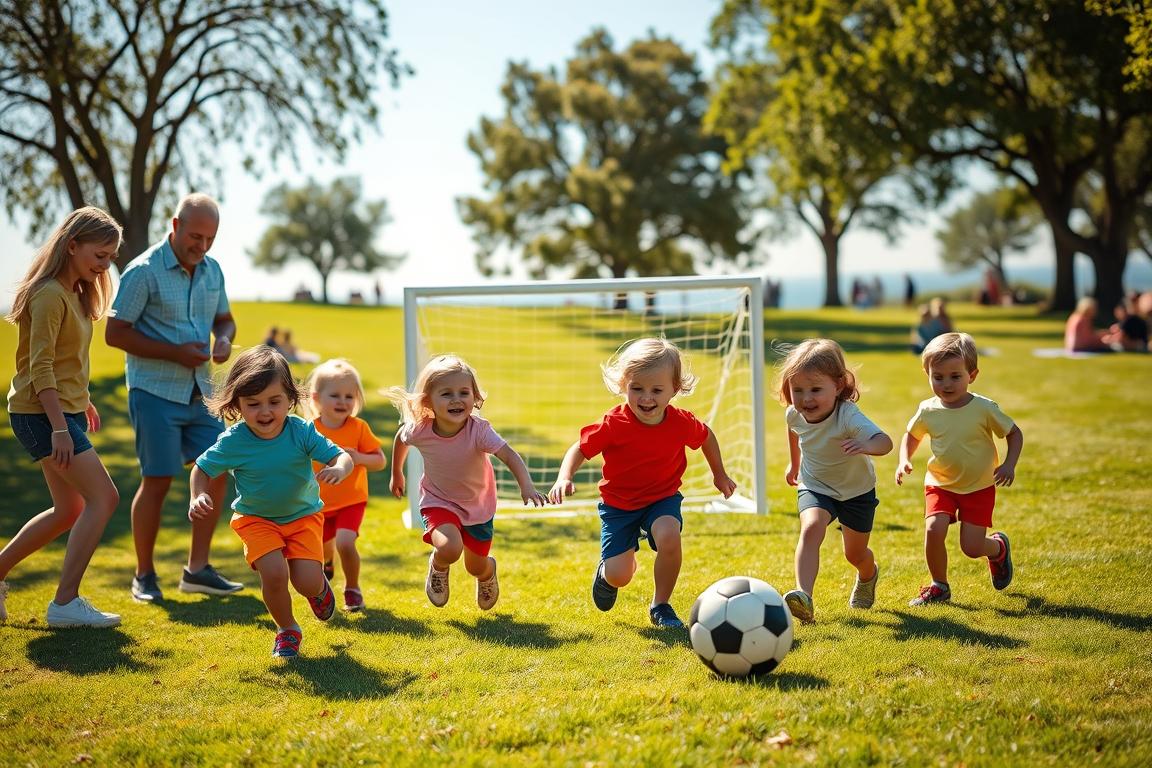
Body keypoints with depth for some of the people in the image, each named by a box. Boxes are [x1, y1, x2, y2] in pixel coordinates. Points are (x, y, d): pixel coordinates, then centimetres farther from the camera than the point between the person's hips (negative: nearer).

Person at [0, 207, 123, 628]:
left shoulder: (74, 293, 13)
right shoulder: (49, 295, -17)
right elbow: (40, 368, -22)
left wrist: (83, 403, 27)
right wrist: (60, 428, -26)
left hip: (64, 411, 10)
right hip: (42, 414, -10)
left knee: (69, 510, 15)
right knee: (104, 497, -15)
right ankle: (65, 603, -13)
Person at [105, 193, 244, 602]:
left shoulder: (211, 269, 9)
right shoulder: (143, 271, -11)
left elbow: (224, 318, 23)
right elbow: (115, 333, -12)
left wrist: (224, 339, -2)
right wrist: (175, 352, -17)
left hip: (200, 391, 6)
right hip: (155, 391, -6)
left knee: (216, 472, 2)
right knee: (157, 480, -3)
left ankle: (197, 569, 12)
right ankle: (144, 575, 11)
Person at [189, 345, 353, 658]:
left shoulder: (301, 431, -21)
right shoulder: (233, 442, -21)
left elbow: (342, 456, -22)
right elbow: (201, 470, -7)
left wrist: (338, 469, -45)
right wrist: (198, 497, -26)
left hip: (304, 515, 0)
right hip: (256, 518, 0)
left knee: (307, 581, -14)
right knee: (274, 573, -23)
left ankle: (320, 588, 28)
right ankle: (287, 630, 8)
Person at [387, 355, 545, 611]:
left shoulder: (479, 430, -31)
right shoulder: (419, 431, -24)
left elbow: (510, 456, -41)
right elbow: (400, 438, 0)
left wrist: (526, 486, -60)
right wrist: (397, 474, 14)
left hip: (478, 504, 1)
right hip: (438, 502, -1)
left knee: (477, 568, 14)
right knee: (449, 549, -30)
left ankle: (488, 572, 55)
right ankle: (437, 566, 9)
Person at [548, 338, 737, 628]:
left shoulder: (682, 423, -15)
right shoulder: (614, 424, -23)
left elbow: (706, 436, 8)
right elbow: (580, 450, -14)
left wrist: (720, 476, 19)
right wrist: (564, 478, -33)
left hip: (663, 498, 1)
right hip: (619, 504, -1)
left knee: (669, 537, -32)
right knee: (619, 576, -11)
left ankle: (661, 605, -6)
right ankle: (606, 572, 32)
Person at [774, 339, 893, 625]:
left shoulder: (848, 416, -36)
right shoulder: (794, 414, -19)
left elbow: (885, 441, -53)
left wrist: (866, 445, -74)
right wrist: (794, 463, 19)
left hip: (856, 490, -2)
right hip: (815, 487, 2)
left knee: (855, 554, 15)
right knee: (811, 528, -29)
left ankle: (869, 574, 52)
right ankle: (803, 596, -39)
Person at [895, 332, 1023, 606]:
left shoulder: (984, 409, -16)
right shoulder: (928, 411, -8)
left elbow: (1014, 433, -2)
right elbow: (911, 435, 12)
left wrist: (1009, 465, -16)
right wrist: (904, 461, -6)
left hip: (979, 487, -2)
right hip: (940, 484, 2)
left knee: (971, 547, -7)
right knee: (933, 530, -21)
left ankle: (999, 547, 31)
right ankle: (939, 586, 2)